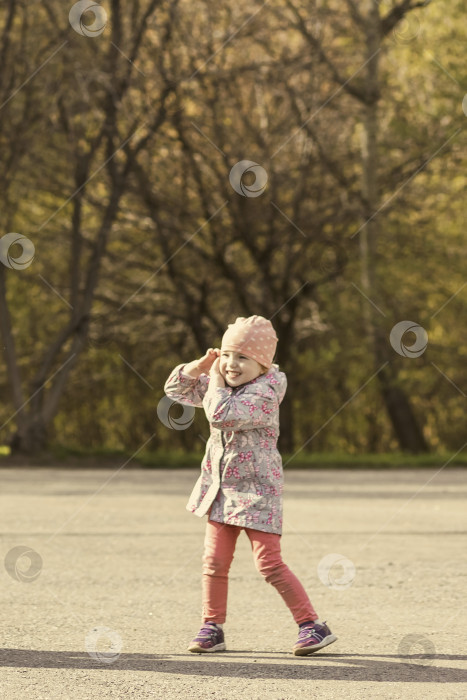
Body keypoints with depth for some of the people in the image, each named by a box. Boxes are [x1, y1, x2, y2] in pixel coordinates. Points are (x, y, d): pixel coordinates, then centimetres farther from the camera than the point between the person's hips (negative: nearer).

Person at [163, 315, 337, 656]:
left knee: (270, 564, -10)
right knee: (215, 561, 4)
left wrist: (215, 380, -16)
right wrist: (200, 367, -3)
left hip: (256, 489, -8)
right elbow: (175, 389, 15)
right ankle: (213, 628, 14)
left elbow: (221, 415, -32)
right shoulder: (223, 386, 7)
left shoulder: (264, 392, -19)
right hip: (221, 487, 8)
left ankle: (313, 626, -4)